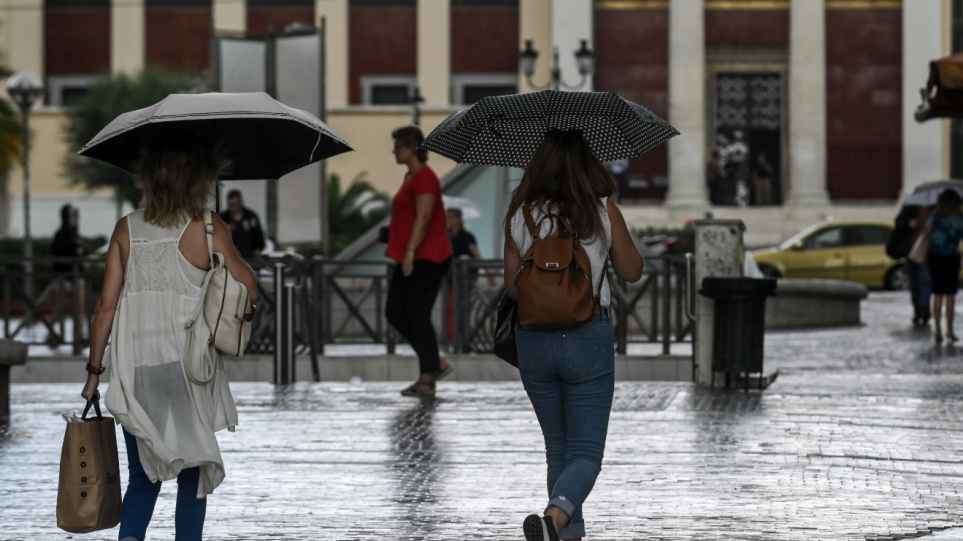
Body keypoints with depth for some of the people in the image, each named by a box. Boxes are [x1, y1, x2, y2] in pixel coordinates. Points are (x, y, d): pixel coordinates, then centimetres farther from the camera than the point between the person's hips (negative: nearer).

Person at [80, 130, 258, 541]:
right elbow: (249, 291, -3)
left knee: (143, 476, 12)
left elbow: (107, 305, 3)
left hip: (134, 369, 3)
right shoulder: (208, 228, -7)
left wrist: (94, 369, 10)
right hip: (189, 366, -3)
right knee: (193, 473, 12)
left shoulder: (126, 229, 4)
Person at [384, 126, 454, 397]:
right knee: (395, 312, 9)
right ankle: (436, 364, 14)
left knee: (418, 317, -7)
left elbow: (423, 217, -22)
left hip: (426, 258, -11)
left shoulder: (424, 178, -13)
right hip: (412, 258, 11)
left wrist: (410, 251, -27)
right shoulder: (411, 177, 18)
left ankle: (427, 379, -2)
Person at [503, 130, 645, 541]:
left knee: (558, 449, 19)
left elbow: (512, 287, 2)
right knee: (586, 454, -2)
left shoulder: (520, 215, -3)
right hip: (588, 340, -3)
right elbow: (631, 271, 5)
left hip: (534, 343, 3)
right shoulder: (603, 210, -7)